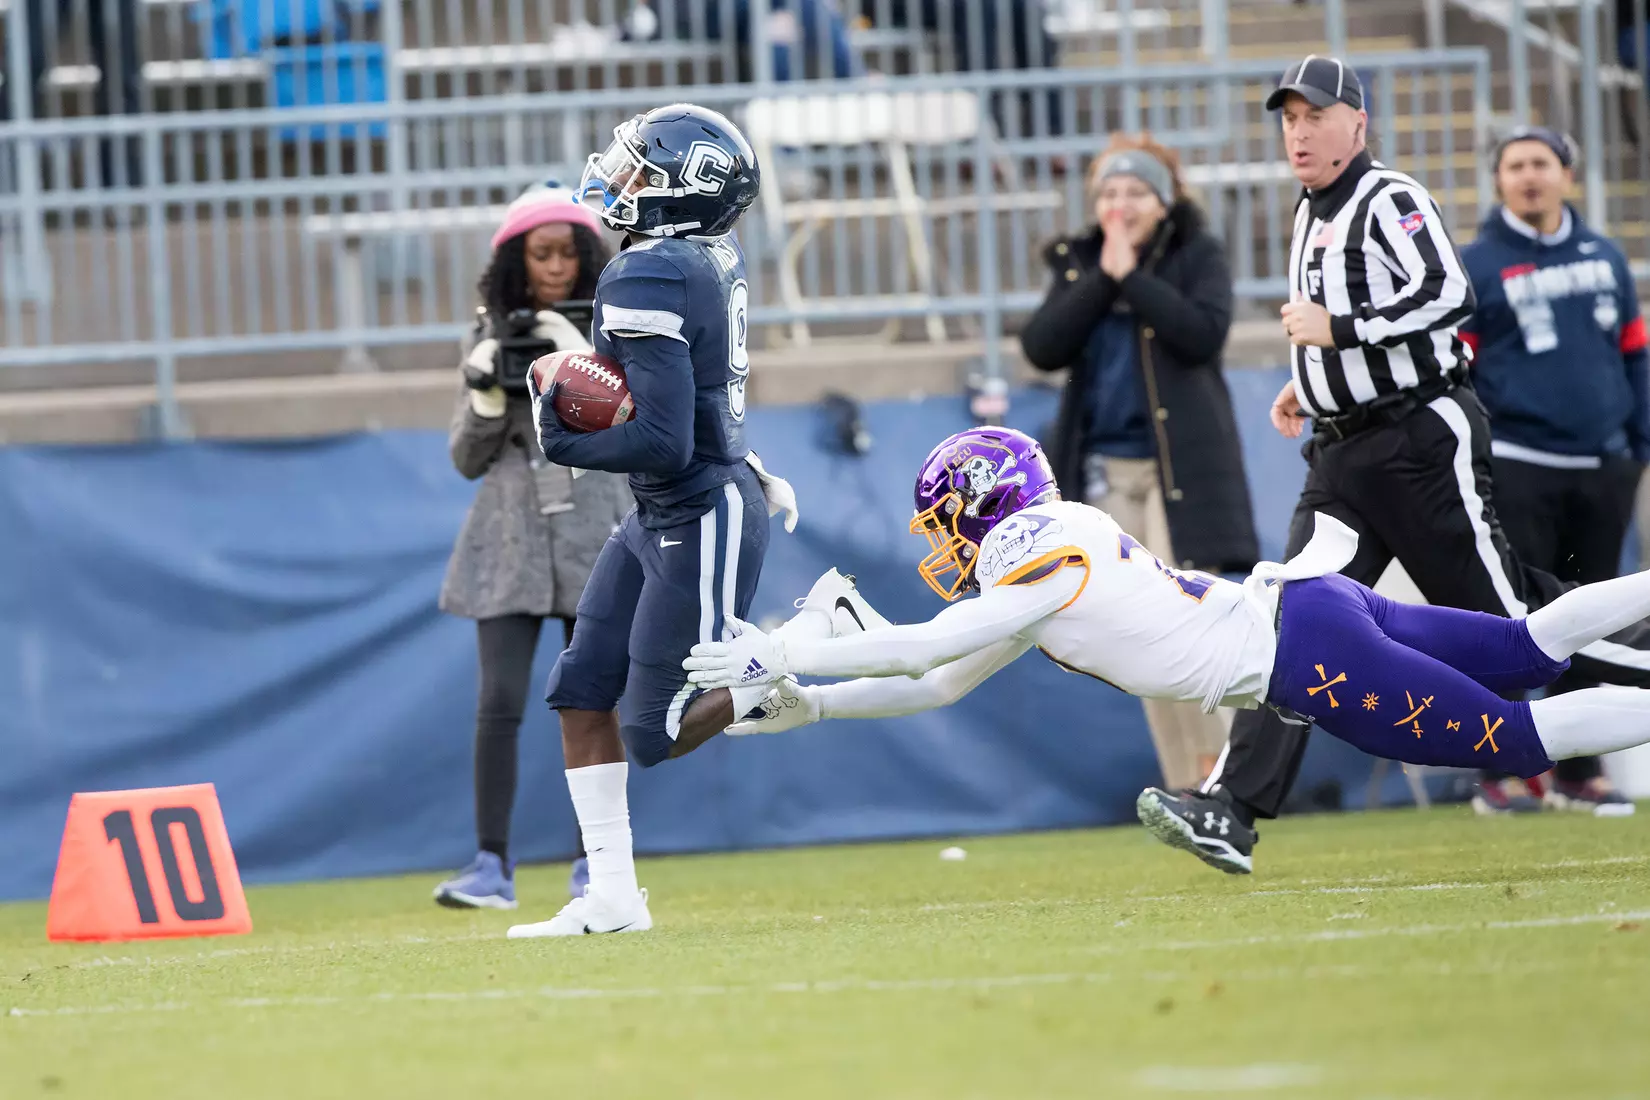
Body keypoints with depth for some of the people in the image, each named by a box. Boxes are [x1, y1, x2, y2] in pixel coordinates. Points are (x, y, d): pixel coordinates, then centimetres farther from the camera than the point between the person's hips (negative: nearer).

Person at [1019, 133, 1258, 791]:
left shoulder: (1197, 256, 1)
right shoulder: (1078, 265, 11)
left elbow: (1203, 334, -17)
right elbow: (1042, 348, -3)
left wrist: (1132, 275, -14)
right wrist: (1102, 279, -9)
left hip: (1181, 465, -4)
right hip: (1107, 468, 4)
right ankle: (1185, 792, 8)